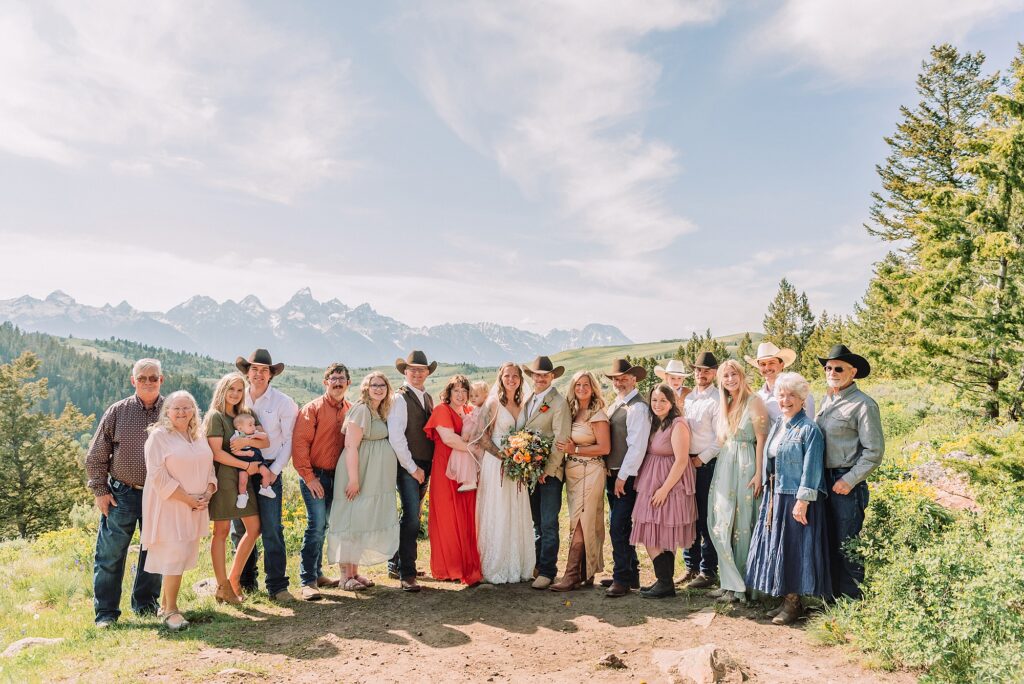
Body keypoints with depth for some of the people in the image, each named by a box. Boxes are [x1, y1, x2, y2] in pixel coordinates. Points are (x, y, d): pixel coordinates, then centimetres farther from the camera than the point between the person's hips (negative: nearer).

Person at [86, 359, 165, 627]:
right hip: (122, 494, -1)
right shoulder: (117, 411, -1)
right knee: (110, 554, 3)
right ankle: (106, 612, 16)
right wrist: (99, 490, -1)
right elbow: (96, 456, 3)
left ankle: (145, 605, 28)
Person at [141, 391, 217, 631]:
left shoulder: (199, 436, 12)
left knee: (185, 555, 9)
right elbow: (158, 476, -14)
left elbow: (209, 467, 15)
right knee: (175, 555, -8)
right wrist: (187, 499, -15)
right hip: (170, 507, -6)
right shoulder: (159, 436, -8)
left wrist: (207, 494, -2)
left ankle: (166, 603, 23)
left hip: (195, 508, 6)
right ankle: (170, 610, 5)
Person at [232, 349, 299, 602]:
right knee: (239, 528, 8)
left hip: (269, 470, -3)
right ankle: (246, 582, 24)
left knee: (271, 529, -7)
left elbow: (289, 441, -1)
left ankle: (277, 586, 2)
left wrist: (274, 471, -9)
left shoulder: (283, 402, -2)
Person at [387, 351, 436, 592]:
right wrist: (412, 468, -13)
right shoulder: (400, 398, -10)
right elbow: (396, 437, -16)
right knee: (412, 517, -10)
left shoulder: (428, 398, 14)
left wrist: (428, 466, 9)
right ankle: (406, 574, -4)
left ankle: (396, 564, 27)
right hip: (408, 466, -8)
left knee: (412, 516, 14)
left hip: (425, 466, 8)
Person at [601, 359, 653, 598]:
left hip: (626, 476, -9)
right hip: (612, 474, 9)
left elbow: (637, 446, -18)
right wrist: (610, 473, 10)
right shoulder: (615, 404, 14)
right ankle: (630, 575, 26)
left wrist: (623, 477, -17)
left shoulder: (638, 407, -13)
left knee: (618, 527, -8)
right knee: (621, 526, 15)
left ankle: (622, 579, 2)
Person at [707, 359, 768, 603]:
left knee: (741, 525, 1)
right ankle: (730, 582, 15)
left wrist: (759, 474, -15)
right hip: (724, 466, 7)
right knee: (721, 524, 5)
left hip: (745, 466, -7)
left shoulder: (754, 402, -7)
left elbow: (761, 439, -11)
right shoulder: (725, 405, 14)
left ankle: (739, 585, 12)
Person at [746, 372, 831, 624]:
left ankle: (794, 603, 12)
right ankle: (785, 600, 22)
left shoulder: (808, 429, -12)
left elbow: (811, 470, -16)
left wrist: (802, 501, -20)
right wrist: (768, 495, 15)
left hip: (795, 499, -8)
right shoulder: (776, 425, 13)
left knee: (793, 548, -1)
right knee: (775, 547, 11)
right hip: (774, 497, 8)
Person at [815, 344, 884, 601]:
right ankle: (834, 597, 30)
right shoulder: (826, 401, 13)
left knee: (847, 548, 0)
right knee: (829, 543, 17)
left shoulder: (863, 404, -11)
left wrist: (849, 481, -15)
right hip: (824, 480, 8)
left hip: (847, 484, -8)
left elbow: (874, 451, -13)